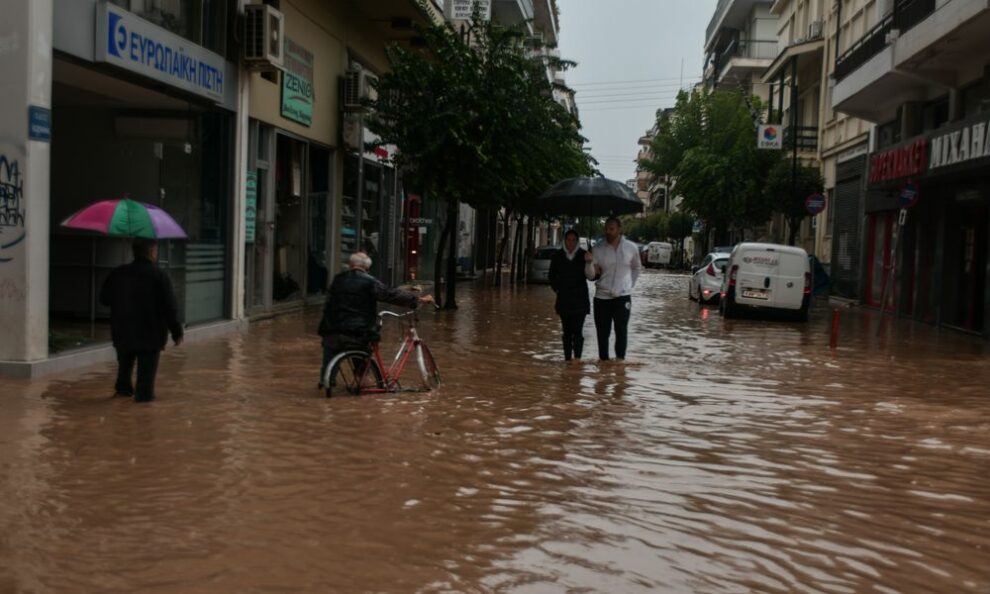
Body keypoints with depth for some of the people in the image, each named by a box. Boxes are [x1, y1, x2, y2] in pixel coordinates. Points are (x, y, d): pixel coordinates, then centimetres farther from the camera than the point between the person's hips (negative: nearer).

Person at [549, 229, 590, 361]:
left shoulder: (583, 255, 1)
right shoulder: (557, 256, 5)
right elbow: (552, 276, 16)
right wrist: (556, 289, 5)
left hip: (580, 299, -2)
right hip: (564, 300, 2)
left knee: (578, 331, -10)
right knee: (567, 331, 7)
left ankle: (577, 357, -10)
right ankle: (567, 358, 12)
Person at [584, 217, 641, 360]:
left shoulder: (631, 248, -1)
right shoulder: (598, 249, -3)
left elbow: (636, 268, 17)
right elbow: (591, 276, -6)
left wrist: (630, 284, 10)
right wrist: (589, 263, -24)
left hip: (623, 296, -1)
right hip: (602, 297, 1)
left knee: (621, 331, -10)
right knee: (602, 334, 5)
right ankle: (603, 361, 14)